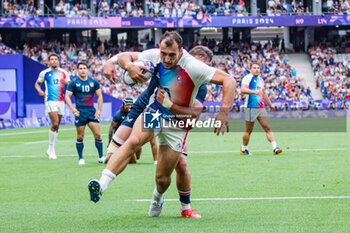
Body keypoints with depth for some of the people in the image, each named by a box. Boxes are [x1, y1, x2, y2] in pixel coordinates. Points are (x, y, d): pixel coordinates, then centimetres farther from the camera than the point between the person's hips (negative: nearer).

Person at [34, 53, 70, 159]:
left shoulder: (64, 73, 9)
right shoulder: (44, 73, 2)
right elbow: (37, 84, 13)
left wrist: (66, 82, -10)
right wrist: (39, 91, -8)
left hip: (61, 101, 4)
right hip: (50, 100, -4)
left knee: (57, 126, 7)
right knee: (55, 123, -19)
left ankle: (50, 150, 17)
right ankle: (51, 149, -7)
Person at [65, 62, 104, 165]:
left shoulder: (94, 82, 7)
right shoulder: (73, 83, 1)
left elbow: (99, 96, 11)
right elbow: (67, 96, -2)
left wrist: (99, 110, 1)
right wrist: (72, 108, -17)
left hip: (92, 111, 2)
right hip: (80, 112, -2)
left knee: (97, 135, -5)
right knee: (80, 136, 0)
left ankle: (101, 157, 7)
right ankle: (81, 158, 11)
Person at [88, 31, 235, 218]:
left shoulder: (193, 67, -23)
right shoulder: (154, 56, -11)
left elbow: (228, 80, -25)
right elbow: (123, 57, -4)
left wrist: (224, 111, -37)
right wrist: (129, 66, -29)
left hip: (177, 123, -2)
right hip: (154, 112, 2)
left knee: (162, 178, 2)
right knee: (133, 141, -32)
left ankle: (158, 196, 41)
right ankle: (101, 185, -45)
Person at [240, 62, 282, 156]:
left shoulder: (260, 80, 20)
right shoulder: (248, 78, -5)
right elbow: (243, 89, -22)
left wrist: (270, 104, 35)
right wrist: (255, 92, -35)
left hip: (261, 107, 7)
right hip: (251, 108, -7)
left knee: (267, 128, -4)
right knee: (248, 130, 1)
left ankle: (275, 148, -11)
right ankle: (244, 149, 15)